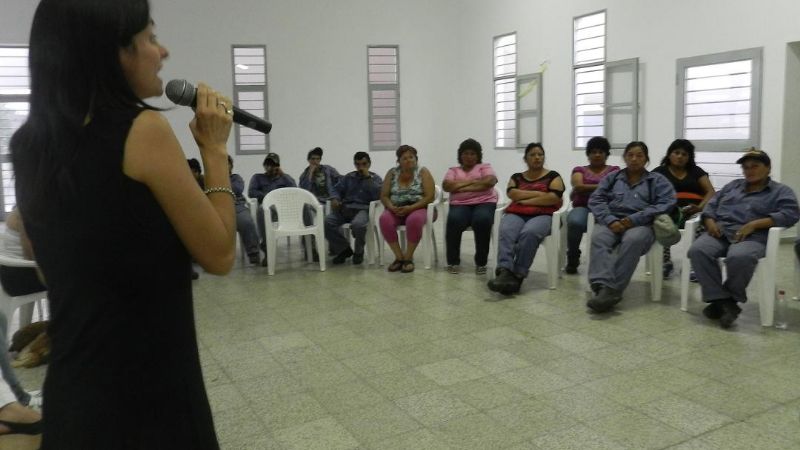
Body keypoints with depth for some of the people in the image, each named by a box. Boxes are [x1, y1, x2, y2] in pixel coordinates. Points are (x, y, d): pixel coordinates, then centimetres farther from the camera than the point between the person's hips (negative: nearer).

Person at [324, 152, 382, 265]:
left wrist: (367, 177, -5)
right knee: (327, 222, -25)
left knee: (357, 224, -39)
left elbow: (378, 195, -5)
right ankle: (344, 249, -3)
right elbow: (336, 189, 18)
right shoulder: (348, 177, 24)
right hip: (345, 208, 4)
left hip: (363, 209, -4)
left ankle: (359, 251, -7)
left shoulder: (375, 178, 13)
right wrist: (334, 199, -4)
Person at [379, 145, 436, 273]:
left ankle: (408, 257, -21)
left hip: (418, 208, -3)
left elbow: (430, 197, -10)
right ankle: (399, 257, -19)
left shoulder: (423, 172, -1)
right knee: (384, 219, -30)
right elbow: (384, 196, 6)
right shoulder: (392, 173, 8)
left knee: (414, 220, -38)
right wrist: (391, 207, -16)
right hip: (396, 210, 3)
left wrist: (410, 208, -22)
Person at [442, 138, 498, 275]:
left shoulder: (485, 167, 15)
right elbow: (447, 186, -1)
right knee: (454, 220, -33)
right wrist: (473, 181, -4)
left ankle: (481, 262, -19)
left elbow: (490, 181, -7)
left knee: (482, 220, -35)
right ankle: (453, 261, -16)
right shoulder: (453, 170, 19)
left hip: (484, 203, -1)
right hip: (460, 204, 1)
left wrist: (462, 187, -8)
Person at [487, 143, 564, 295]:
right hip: (516, 214, 2)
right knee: (506, 232, -33)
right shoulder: (516, 177, 23)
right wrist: (540, 193, -3)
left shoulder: (553, 176, 14)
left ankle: (518, 275, -38)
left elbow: (553, 198, -5)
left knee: (529, 233, -37)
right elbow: (512, 194, 1)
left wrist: (524, 200, -2)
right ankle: (504, 272, -50)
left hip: (542, 215, -2)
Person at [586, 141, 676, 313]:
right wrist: (610, 220, -11)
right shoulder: (612, 178, 24)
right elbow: (596, 200, 11)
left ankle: (612, 289, -45)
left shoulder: (657, 180, 17)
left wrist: (634, 219, -13)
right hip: (612, 222, 2)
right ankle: (603, 287, -52)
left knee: (632, 241, -38)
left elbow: (667, 203, 0)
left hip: (641, 224, -2)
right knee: (598, 238, -34)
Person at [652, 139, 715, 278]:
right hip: (669, 211, -1)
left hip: (693, 211, 1)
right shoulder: (659, 172, 18)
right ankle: (665, 262, -24)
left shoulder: (696, 171, 22)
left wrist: (700, 207, -11)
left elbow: (711, 192, 11)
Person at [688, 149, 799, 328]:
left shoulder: (781, 191, 15)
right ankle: (722, 301, -26)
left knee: (739, 257, -39)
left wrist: (754, 224, -15)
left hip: (752, 237, -4)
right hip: (720, 233, 4)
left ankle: (731, 299, -13)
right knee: (697, 251, -30)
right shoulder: (732, 185, 30)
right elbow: (711, 205, 23)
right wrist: (710, 221, -2)